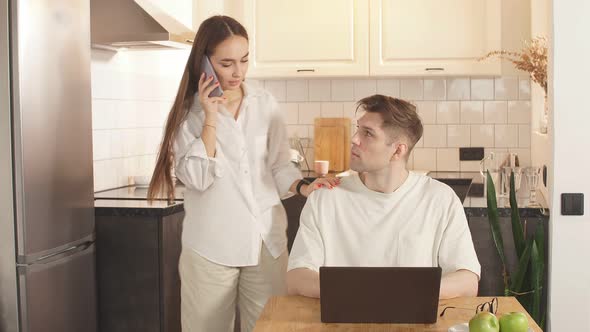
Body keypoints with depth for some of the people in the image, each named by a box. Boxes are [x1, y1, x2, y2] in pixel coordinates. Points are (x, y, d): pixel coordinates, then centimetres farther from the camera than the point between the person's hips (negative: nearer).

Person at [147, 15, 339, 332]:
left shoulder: (265, 103, 4)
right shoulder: (189, 111, -3)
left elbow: (278, 165, 7)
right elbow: (196, 178, -14)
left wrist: (302, 187, -11)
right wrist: (211, 119, -15)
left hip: (266, 240, 2)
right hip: (211, 247, -2)